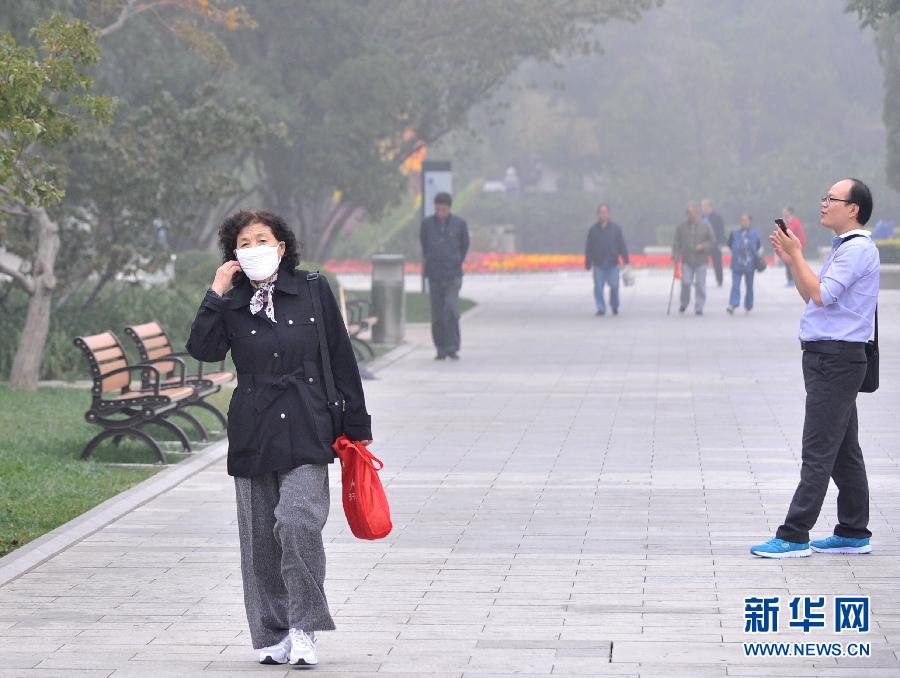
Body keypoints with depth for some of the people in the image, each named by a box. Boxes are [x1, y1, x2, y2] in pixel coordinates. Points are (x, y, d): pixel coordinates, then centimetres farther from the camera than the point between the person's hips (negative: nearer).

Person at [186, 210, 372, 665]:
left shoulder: (312, 291, 4)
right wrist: (215, 294, -10)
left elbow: (341, 359, 7)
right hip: (253, 435, 3)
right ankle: (273, 635, 15)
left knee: (298, 522, -19)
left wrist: (355, 424, 6)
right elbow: (203, 349, -9)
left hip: (306, 431, -3)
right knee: (260, 537, 4)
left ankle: (303, 628, -8)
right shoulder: (231, 305, 8)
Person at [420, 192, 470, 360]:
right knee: (437, 313, 3)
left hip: (452, 275, -2)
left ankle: (452, 348, -8)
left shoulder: (459, 224, 0)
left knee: (451, 309, -14)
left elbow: (465, 245, 14)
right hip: (434, 275, 2)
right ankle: (441, 349, 11)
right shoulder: (427, 223, 2)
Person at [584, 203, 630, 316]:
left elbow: (622, 245, 6)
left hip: (613, 264, -1)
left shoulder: (616, 228, 5)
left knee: (614, 286, -4)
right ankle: (601, 308, 4)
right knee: (598, 287, -4)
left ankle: (614, 306, 17)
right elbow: (588, 248, 9)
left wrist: (625, 260, 0)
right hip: (598, 264, 1)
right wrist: (588, 264, 6)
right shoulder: (593, 230, 7)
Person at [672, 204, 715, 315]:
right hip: (687, 261, 0)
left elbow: (712, 241, 6)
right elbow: (677, 243, 7)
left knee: (700, 284, -3)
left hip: (701, 261, 0)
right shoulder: (681, 227, 7)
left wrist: (703, 246, -11)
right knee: (685, 283, -7)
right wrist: (675, 255, -6)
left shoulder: (705, 226, 4)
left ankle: (699, 308, 4)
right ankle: (683, 304, 15)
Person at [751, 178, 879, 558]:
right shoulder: (842, 249, 18)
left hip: (837, 359, -10)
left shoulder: (858, 249, -14)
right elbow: (812, 297, 22)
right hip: (827, 358, 10)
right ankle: (854, 533, 16)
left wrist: (797, 255, -14)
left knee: (818, 452, -10)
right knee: (843, 451, 12)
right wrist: (791, 260, 12)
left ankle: (794, 536, -11)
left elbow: (821, 295, -22)